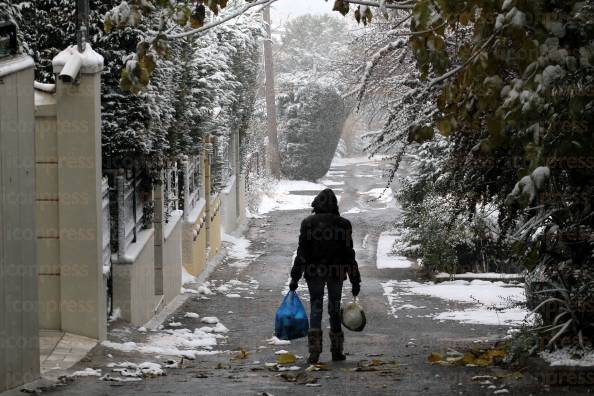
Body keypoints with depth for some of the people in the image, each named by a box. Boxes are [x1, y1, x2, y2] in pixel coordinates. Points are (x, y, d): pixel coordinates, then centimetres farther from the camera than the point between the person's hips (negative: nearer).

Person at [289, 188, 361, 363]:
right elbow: (349, 254, -1)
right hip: (336, 272, 1)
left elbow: (302, 253, -6)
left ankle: (314, 352, -8)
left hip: (314, 272, -1)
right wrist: (355, 280, 4)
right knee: (335, 309, 12)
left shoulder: (308, 223, -5)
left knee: (316, 309, 4)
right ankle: (336, 350, 16)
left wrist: (295, 277, 0)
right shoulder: (343, 224, -3)